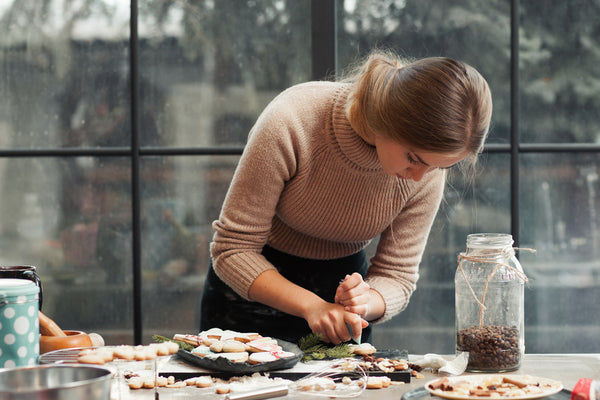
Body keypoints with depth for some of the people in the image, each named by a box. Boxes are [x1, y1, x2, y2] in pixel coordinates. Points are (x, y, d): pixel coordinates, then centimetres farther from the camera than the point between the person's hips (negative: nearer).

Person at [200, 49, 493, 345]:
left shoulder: (428, 168, -19)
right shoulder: (290, 123, -30)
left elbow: (396, 276, -11)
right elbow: (232, 249, -24)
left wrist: (364, 304, -33)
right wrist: (311, 305, -36)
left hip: (341, 283, 3)